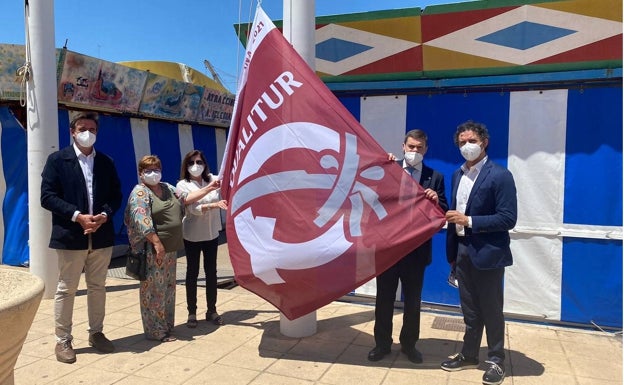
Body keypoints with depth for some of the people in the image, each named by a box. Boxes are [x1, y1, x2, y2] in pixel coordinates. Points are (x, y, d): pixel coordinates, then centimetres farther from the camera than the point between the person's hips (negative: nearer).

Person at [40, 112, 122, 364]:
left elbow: (116, 195, 8)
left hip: (101, 235, 4)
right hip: (70, 236, -3)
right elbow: (47, 197, -8)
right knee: (66, 289, 5)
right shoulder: (57, 160, -1)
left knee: (97, 287, 13)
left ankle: (96, 333, 27)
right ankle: (62, 340, 17)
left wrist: (104, 215, -11)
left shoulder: (106, 162, 9)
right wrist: (77, 216, -18)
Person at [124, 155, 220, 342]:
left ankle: (166, 326, 25)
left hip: (170, 248, 8)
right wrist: (157, 243, -23)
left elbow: (186, 198, 20)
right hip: (153, 250, -8)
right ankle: (155, 332, 9)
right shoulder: (140, 193, -9)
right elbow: (142, 221, -18)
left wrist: (208, 188, 13)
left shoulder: (167, 188, 15)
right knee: (154, 289, -2)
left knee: (168, 287, 14)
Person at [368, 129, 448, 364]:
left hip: (417, 248, 1)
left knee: (413, 300, 14)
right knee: (384, 298, 12)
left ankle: (409, 344, 32)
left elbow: (443, 214, -1)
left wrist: (436, 201, -21)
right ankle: (382, 343, 28)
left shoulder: (435, 177, 3)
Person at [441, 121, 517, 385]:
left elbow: (508, 219, -17)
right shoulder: (457, 175, 9)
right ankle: (469, 354, 31)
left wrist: (469, 221, -21)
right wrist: (451, 253, 12)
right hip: (462, 252, 6)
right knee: (470, 309, 17)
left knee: (491, 310, 8)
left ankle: (496, 360, 25)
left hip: (487, 253, -6)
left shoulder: (500, 175, -12)